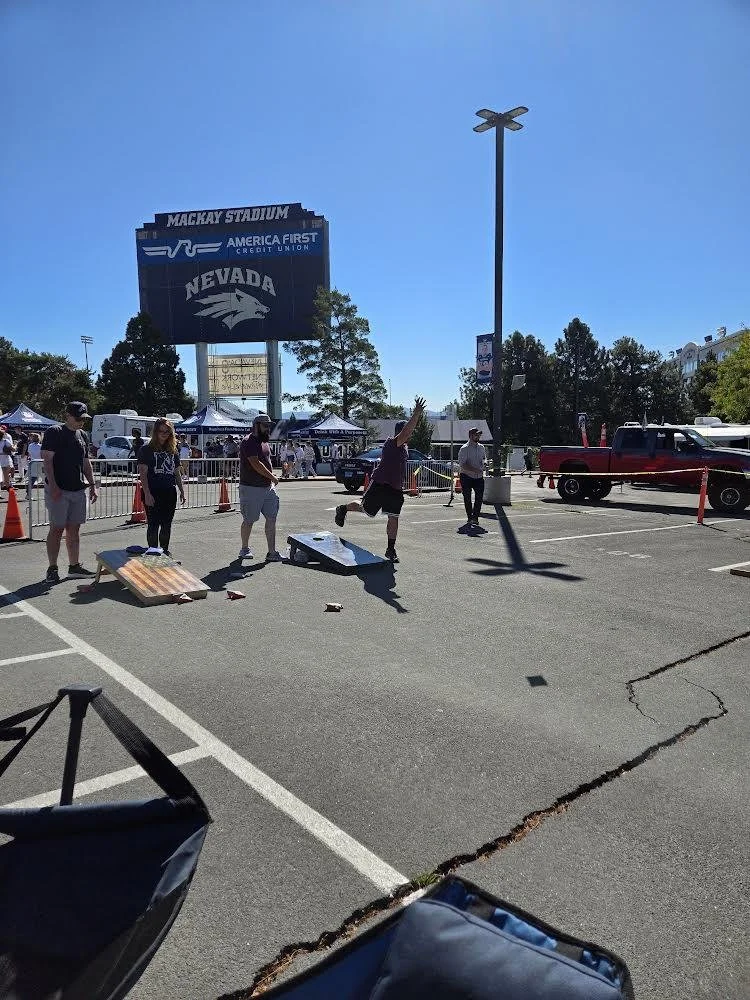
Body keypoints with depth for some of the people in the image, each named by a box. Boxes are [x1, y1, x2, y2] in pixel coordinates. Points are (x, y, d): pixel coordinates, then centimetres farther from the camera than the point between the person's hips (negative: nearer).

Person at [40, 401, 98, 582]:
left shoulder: (83, 436, 14)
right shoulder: (54, 433, -5)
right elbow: (47, 460, -11)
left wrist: (92, 484, 11)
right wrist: (53, 486, -18)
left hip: (79, 490, 6)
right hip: (58, 491, -6)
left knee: (74, 529, 10)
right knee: (57, 529, -2)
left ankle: (74, 566, 17)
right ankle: (52, 568, 6)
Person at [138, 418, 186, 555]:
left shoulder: (173, 450, 13)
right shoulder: (146, 450, -2)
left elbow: (177, 473, 18)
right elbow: (142, 473, -8)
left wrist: (182, 491, 12)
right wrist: (147, 494, -16)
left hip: (170, 492, 5)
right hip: (153, 493, -5)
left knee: (167, 524, 11)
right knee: (153, 524, -2)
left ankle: (165, 551, 22)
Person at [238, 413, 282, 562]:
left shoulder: (265, 442, 16)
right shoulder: (249, 442, -13)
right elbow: (255, 464, -21)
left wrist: (271, 480, 13)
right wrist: (272, 477, -15)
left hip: (268, 487, 8)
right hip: (251, 488, -8)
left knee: (271, 519, 2)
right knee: (249, 521, 5)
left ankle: (272, 552, 5)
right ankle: (244, 549, 23)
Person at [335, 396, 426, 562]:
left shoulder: (404, 447, 11)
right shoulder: (392, 443, -17)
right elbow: (405, 433, -36)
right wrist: (416, 414, -43)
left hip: (396, 489, 7)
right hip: (380, 485, -7)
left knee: (393, 518, 4)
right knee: (366, 509, 8)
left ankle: (391, 550, 12)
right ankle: (343, 509, 38)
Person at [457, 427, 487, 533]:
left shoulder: (481, 447, 11)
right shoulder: (464, 449, -10)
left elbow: (484, 457, 27)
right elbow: (462, 465, -17)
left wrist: (485, 461, 1)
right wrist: (475, 470, -27)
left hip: (479, 477, 5)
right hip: (466, 477, -5)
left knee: (479, 497, -4)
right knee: (467, 498, 2)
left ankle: (475, 517, 10)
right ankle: (470, 518, 15)